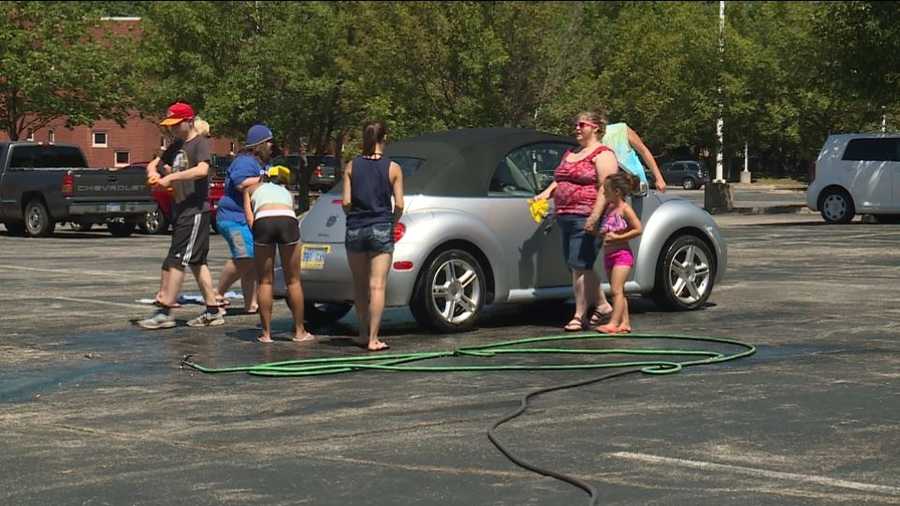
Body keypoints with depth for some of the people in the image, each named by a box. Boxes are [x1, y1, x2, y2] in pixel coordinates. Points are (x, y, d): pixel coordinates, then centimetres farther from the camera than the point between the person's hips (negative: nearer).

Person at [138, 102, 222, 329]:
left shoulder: (200, 143, -9)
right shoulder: (177, 147, 18)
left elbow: (202, 170, -26)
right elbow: (154, 164, 21)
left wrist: (171, 177, -25)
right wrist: (154, 172, -2)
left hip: (196, 211, -9)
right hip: (182, 211, 9)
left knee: (176, 260, -11)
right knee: (197, 262, 11)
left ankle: (165, 312, -11)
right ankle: (213, 311, 17)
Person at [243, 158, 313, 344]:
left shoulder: (253, 188, 31)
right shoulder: (286, 192, 37)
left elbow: (249, 217, 18)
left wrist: (258, 235, 21)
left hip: (263, 221, -1)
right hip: (288, 221, 1)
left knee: (265, 281, 10)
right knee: (293, 281, 12)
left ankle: (266, 333, 11)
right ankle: (299, 332, 18)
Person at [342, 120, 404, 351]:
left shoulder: (352, 166, 1)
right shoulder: (393, 168, -3)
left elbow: (346, 202, -3)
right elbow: (399, 205, -5)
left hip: (355, 229, 2)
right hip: (381, 229, -2)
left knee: (360, 285, 14)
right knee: (377, 286, -3)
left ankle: (363, 334, 22)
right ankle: (373, 339, -7)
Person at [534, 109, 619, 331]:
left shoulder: (602, 154, -6)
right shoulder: (569, 154, 21)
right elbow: (559, 180, 29)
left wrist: (594, 217, -24)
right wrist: (547, 192, 8)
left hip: (586, 220, -9)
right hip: (566, 218, 9)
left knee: (580, 267, -10)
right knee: (582, 267, 12)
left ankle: (580, 315, -4)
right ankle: (602, 305, 24)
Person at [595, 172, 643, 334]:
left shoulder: (625, 209, -10)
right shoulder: (609, 207, 12)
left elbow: (638, 229, -15)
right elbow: (604, 231, 24)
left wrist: (617, 237, -16)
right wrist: (602, 233, 0)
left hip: (622, 254, -9)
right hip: (609, 255, 9)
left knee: (617, 290, -13)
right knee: (618, 291, 10)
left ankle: (614, 323, -18)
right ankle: (625, 322, 15)